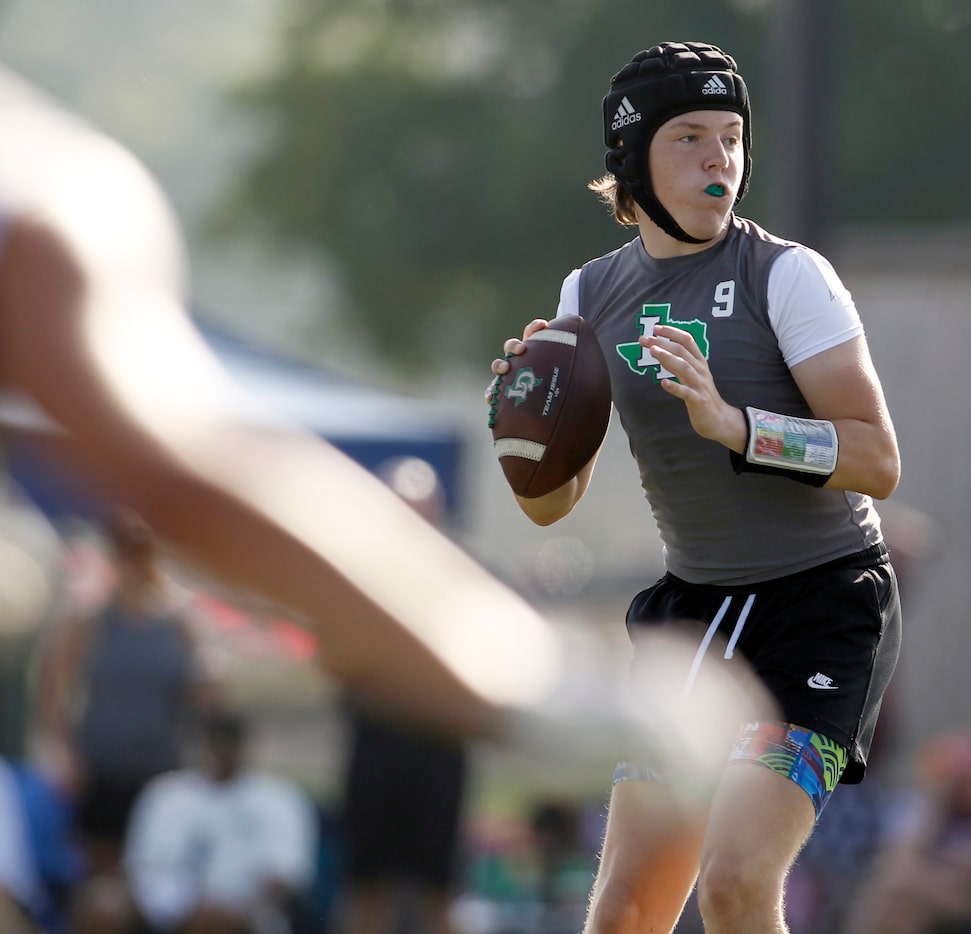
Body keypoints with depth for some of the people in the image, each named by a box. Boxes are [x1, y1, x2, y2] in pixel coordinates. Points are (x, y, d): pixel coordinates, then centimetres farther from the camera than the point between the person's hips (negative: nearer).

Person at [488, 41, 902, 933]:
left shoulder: (787, 275, -11)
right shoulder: (593, 293, 5)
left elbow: (878, 461, -18)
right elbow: (552, 501, 11)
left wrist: (731, 422, -30)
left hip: (822, 601, -5)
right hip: (692, 605, 5)